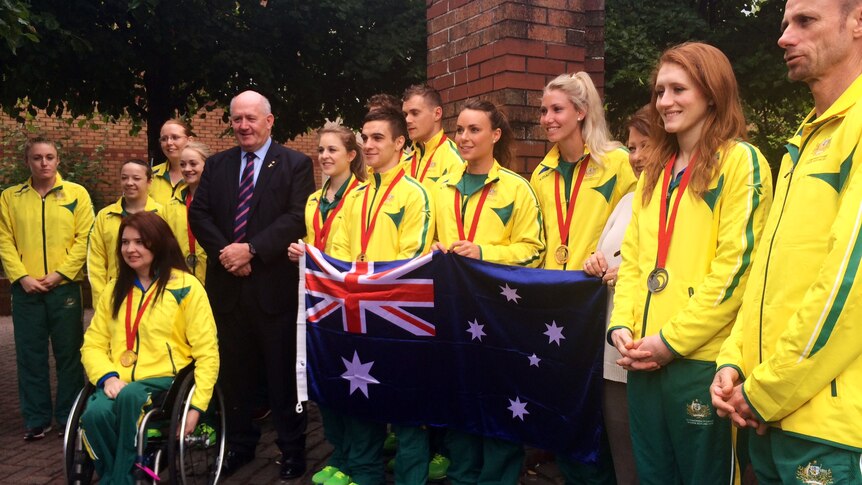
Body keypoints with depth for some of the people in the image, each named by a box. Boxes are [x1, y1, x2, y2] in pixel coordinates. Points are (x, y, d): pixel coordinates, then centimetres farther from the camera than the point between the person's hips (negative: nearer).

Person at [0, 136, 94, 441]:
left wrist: (59, 274, -11)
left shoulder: (77, 194, 3)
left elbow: (84, 240, -3)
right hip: (26, 290, 2)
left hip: (64, 287, -1)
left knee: (69, 355, 4)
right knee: (30, 356, 6)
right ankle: (36, 420, 17)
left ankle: (69, 417, 16)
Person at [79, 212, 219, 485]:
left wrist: (197, 406, -13)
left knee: (129, 396, -36)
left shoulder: (187, 287, 0)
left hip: (164, 381, -3)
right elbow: (93, 344, 14)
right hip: (119, 384, 4)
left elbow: (207, 352, -4)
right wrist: (108, 377, -8)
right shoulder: (115, 289, 16)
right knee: (94, 414, -30)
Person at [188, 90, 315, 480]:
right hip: (226, 284, 4)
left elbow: (297, 217, -12)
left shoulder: (296, 165, -1)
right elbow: (198, 214, 5)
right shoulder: (216, 165, 13)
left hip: (274, 285, -4)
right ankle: (240, 443, 28)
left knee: (282, 370, 5)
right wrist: (223, 251, -10)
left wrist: (251, 249, -19)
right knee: (234, 369, 13)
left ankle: (292, 447, 18)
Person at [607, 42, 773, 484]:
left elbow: (737, 264, -14)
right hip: (645, 360, 7)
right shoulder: (656, 168, 15)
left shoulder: (741, 161, -6)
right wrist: (621, 325, 0)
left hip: (703, 359, -6)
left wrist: (672, 340, -15)